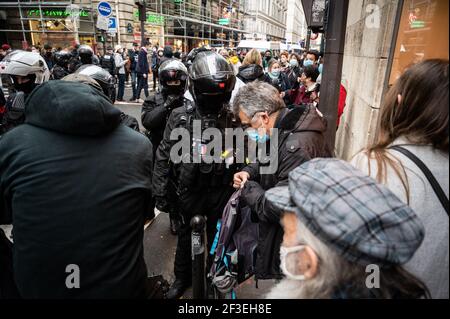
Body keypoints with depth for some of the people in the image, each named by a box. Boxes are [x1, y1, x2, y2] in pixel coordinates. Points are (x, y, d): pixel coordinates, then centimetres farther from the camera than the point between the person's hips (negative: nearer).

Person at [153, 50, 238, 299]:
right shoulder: (180, 117, -10)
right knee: (187, 236, 19)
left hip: (222, 191, 1)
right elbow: (164, 157, -5)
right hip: (190, 191, -1)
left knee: (218, 237, 21)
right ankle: (182, 277, 44)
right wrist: (160, 192, -5)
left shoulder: (232, 117, -7)